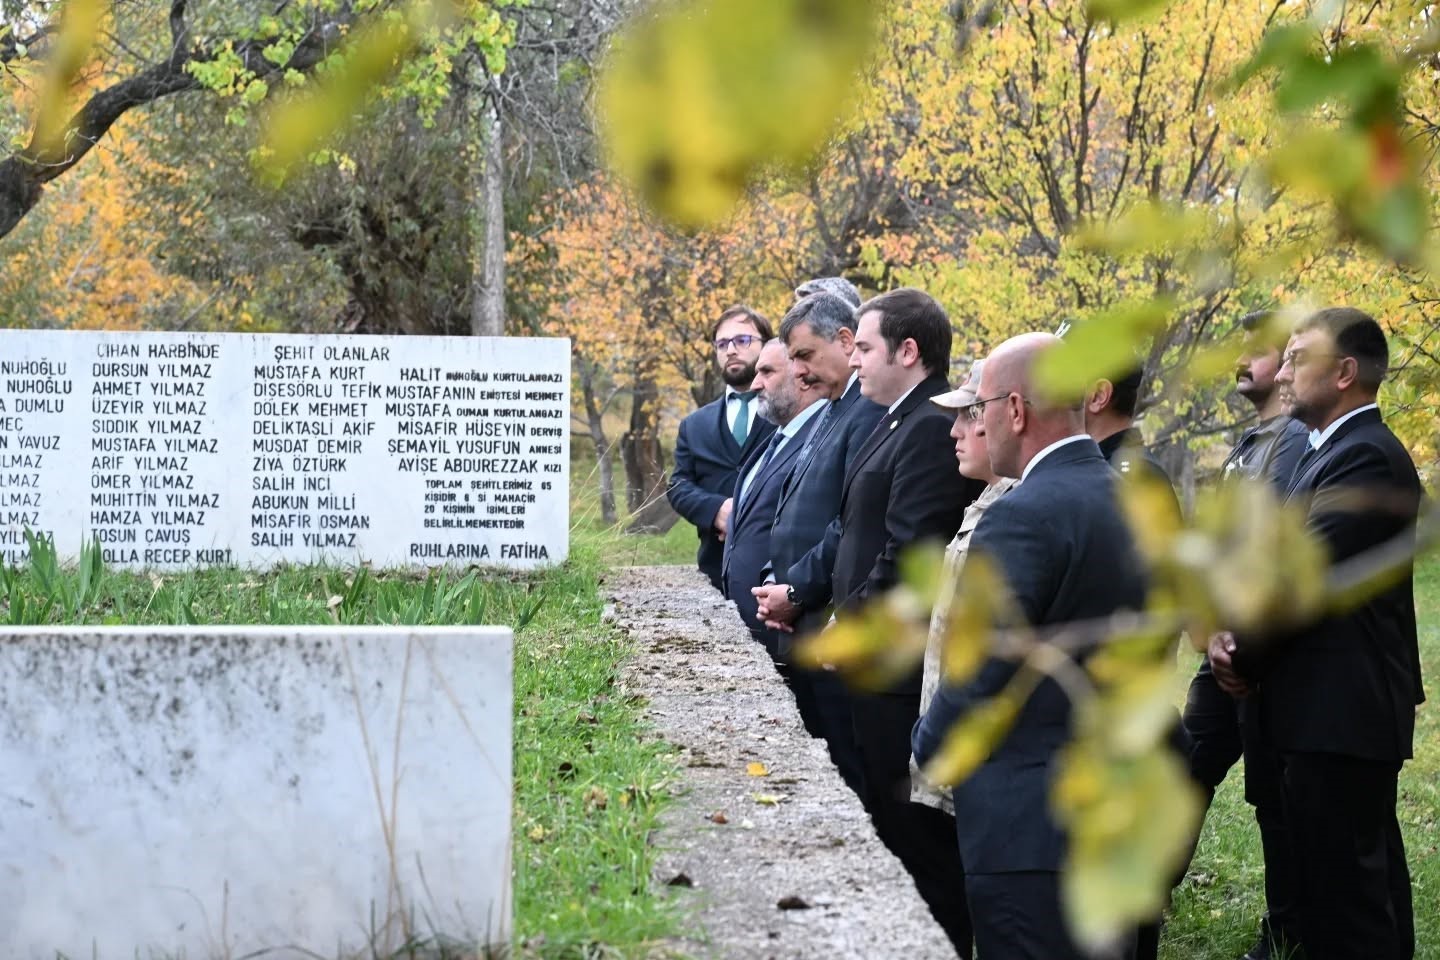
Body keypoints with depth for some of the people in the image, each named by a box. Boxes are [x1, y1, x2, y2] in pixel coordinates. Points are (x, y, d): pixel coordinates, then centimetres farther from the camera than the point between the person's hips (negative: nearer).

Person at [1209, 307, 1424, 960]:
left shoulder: (1365, 457, -16)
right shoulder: (1333, 451, 16)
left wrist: (1242, 657, -6)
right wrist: (1229, 632, -3)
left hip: (1338, 717, -10)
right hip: (1346, 710, 10)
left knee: (1341, 904, -8)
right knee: (1369, 882, 17)